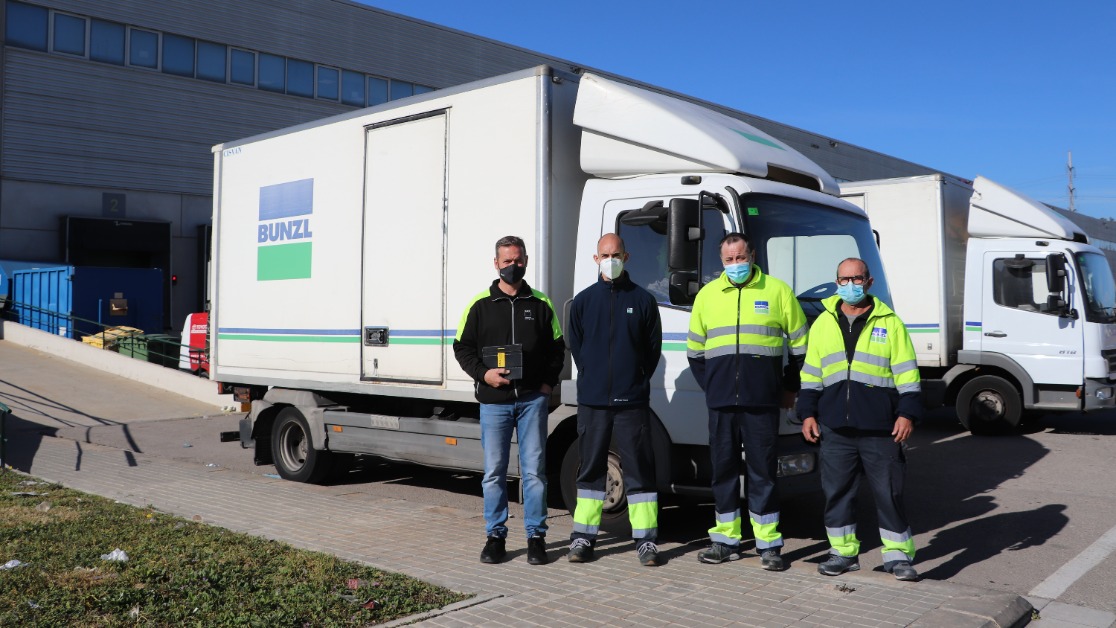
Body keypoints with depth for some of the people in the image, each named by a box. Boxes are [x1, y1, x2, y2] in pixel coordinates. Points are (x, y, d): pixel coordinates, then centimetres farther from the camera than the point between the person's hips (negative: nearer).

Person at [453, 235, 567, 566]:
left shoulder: (540, 304, 8)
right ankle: (495, 536, 16)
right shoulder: (480, 305, 4)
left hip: (533, 399, 0)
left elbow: (557, 347, 14)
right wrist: (483, 373, -8)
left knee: (534, 470, 2)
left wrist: (549, 382, 2)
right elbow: (462, 347, 7)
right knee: (494, 471, 5)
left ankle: (536, 536, 12)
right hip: (494, 401, 0)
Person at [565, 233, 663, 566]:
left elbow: (653, 347, 9)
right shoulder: (583, 300, 8)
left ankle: (646, 539, 7)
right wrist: (592, 378, 9)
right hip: (592, 400, 1)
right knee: (591, 468, 8)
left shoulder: (643, 300, 5)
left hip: (632, 400, -1)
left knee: (639, 470, 1)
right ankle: (582, 536, 15)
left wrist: (636, 380, 7)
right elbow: (575, 345, 14)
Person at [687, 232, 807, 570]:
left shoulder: (777, 291, 4)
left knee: (762, 471, 1)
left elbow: (800, 345, 9)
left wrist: (790, 388, 7)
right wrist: (710, 385, 11)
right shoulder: (707, 294, 11)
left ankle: (769, 544, 9)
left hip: (762, 402, -2)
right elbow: (694, 350, 19)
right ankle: (726, 540, 17)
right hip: (720, 402, 3)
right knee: (723, 469, 7)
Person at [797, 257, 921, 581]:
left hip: (880, 427, -2)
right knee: (837, 491, 6)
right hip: (835, 427, 3)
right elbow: (811, 373, 15)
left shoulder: (889, 322, 4)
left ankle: (897, 554, 13)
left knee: (889, 492, 2)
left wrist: (907, 413, -5)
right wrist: (808, 413, 8)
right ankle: (843, 552, 18)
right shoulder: (823, 323, 12)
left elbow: (906, 373, 3)